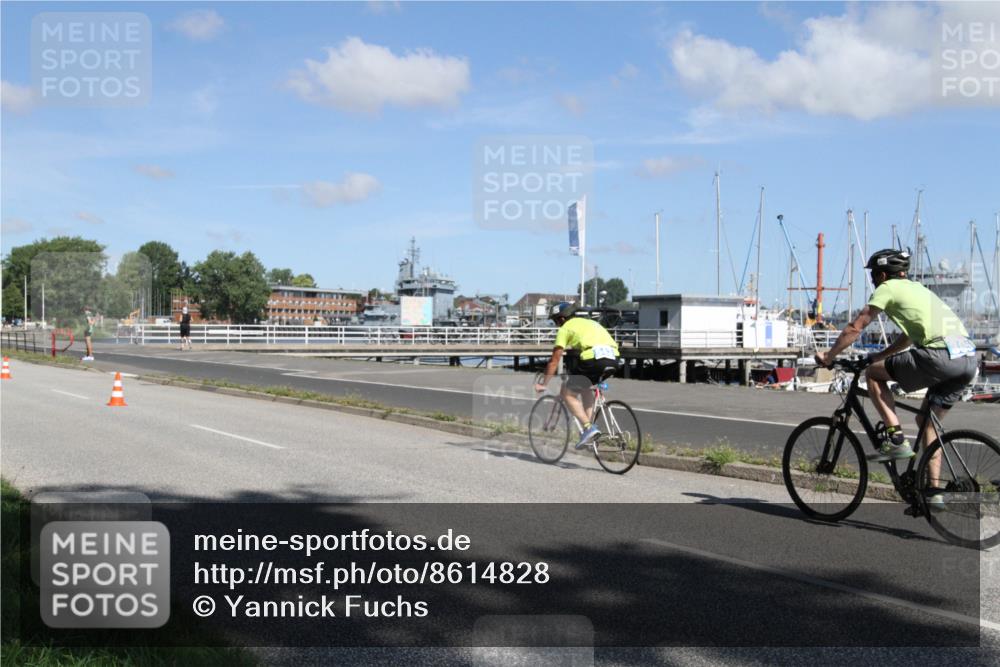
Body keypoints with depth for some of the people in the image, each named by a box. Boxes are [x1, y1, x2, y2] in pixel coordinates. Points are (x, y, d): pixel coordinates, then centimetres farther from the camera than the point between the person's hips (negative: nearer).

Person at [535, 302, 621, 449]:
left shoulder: (565, 328, 13)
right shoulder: (589, 322, 33)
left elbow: (554, 361, 12)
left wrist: (543, 384, 20)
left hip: (594, 360, -7)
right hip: (613, 360, 7)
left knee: (567, 393, 10)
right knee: (585, 387, 30)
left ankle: (588, 427, -5)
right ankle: (589, 425, 19)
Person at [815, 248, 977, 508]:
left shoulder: (888, 288, 7)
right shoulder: (917, 289, 31)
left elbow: (855, 328, 6)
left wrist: (828, 356, 16)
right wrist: (878, 356, 41)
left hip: (940, 355, -8)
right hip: (969, 359, 8)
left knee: (873, 374, 7)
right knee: (927, 421, 20)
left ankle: (896, 440, 0)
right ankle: (934, 492, 17)